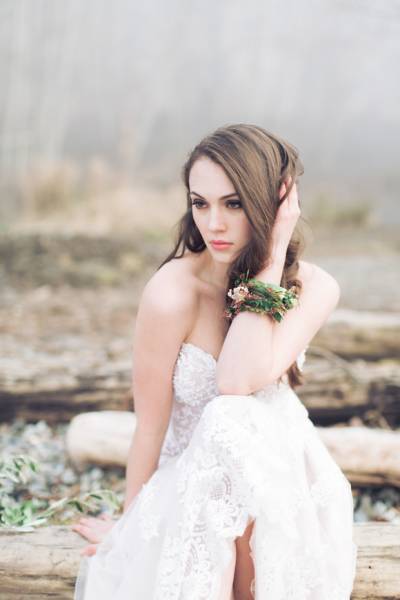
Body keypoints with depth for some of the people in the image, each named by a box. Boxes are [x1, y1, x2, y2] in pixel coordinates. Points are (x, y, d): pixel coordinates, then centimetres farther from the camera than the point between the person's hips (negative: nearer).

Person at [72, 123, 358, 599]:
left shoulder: (315, 288, -12)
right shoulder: (172, 293, -20)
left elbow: (241, 381, -30)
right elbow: (149, 429, -12)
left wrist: (272, 259, -25)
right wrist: (131, 528, -2)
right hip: (191, 483, -1)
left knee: (237, 416, -32)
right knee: (231, 420, -34)